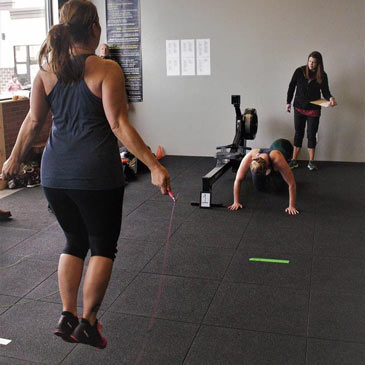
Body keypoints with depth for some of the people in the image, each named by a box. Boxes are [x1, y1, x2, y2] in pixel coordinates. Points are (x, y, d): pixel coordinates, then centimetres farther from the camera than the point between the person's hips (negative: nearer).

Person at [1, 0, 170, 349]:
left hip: (55, 173, 5)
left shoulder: (47, 69, 7)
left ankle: (67, 316, 20)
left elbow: (33, 121, 11)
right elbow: (118, 125, -14)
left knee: (75, 242, 21)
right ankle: (87, 322, 13)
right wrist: (154, 166, -13)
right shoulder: (106, 69, -8)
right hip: (95, 175, -5)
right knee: (103, 246, 11)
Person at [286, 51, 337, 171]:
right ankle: (294, 161, 11)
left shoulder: (322, 76, -5)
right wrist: (288, 102, 3)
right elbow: (291, 87, 3)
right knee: (298, 133, 6)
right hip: (299, 108, 0)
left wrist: (330, 98, -26)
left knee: (312, 135, 4)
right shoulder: (299, 71, -6)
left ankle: (311, 162, 12)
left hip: (314, 109, 0)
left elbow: (325, 91, -4)